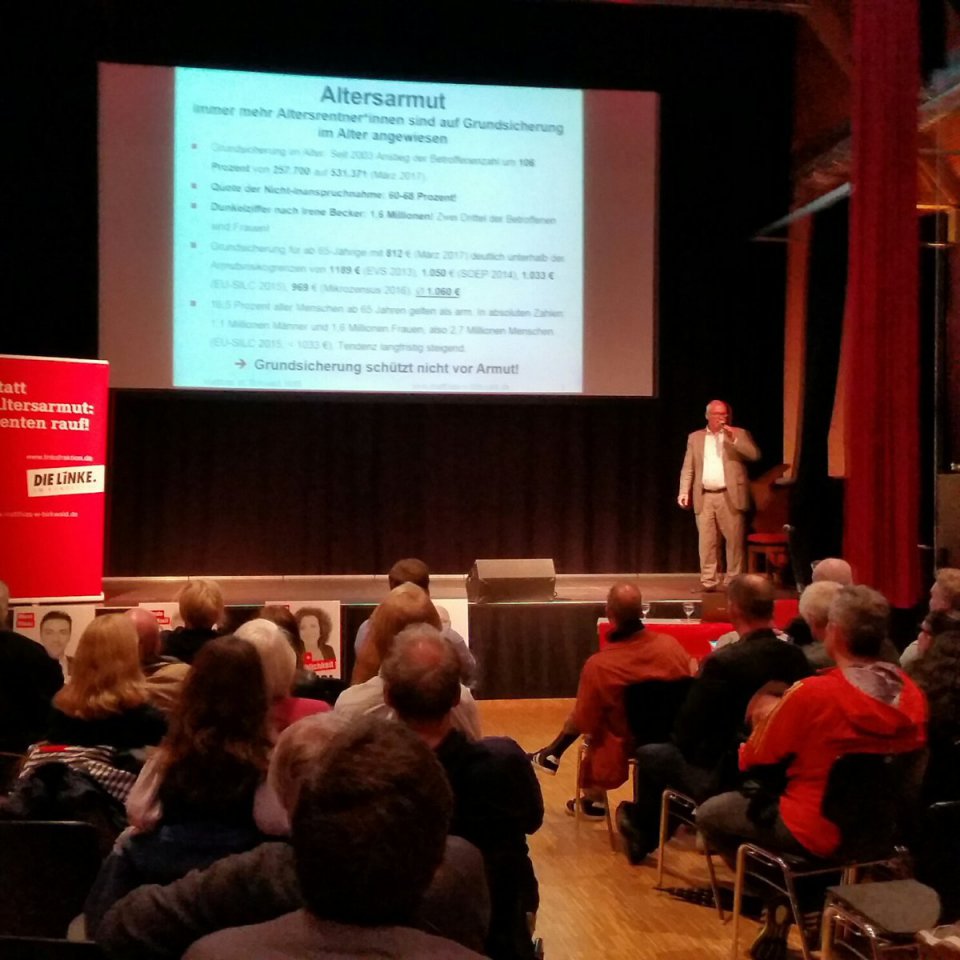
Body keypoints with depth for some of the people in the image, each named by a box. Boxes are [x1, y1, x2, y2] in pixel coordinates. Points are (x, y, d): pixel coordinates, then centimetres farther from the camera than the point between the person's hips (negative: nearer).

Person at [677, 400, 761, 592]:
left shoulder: (739, 434, 8)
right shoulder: (695, 437, 14)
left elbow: (755, 455, -7)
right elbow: (687, 468, 11)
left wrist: (734, 439, -15)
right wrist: (684, 492, -1)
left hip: (730, 496, -2)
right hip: (705, 497, 2)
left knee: (734, 540, -2)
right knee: (707, 542, 2)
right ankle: (709, 581, 7)